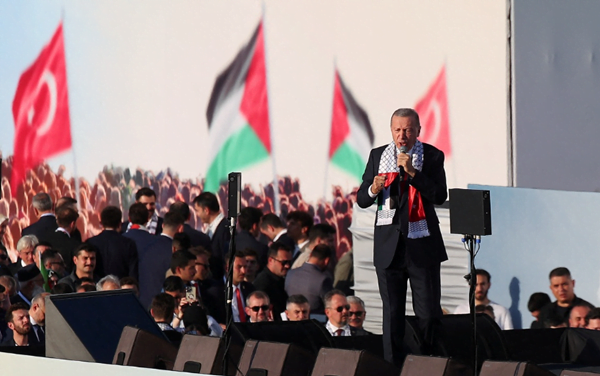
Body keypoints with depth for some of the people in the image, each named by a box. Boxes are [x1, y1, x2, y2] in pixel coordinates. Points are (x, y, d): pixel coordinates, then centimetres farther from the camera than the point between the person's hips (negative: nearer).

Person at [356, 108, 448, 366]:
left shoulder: (432, 156, 1)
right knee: (392, 313, 5)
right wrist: (373, 190, -13)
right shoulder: (377, 156, 9)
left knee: (428, 313, -2)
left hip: (422, 247, -2)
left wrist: (412, 172, -19)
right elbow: (361, 200, 10)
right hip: (389, 245, 2)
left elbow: (440, 196, -11)